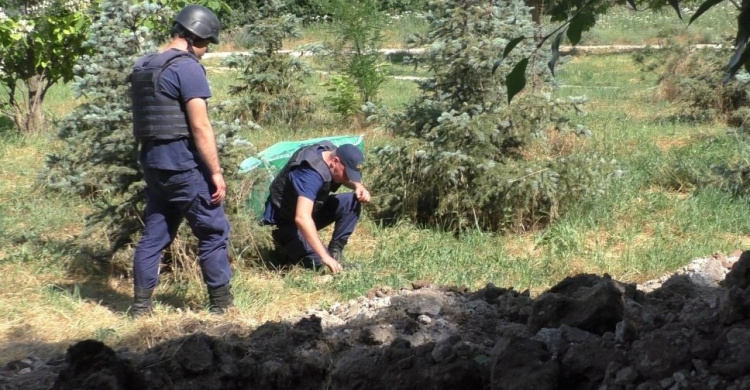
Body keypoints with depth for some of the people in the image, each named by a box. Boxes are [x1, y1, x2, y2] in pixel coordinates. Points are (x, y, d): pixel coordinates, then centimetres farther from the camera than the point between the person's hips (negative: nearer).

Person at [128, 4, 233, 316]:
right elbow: (200, 126, -17)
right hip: (183, 163, -8)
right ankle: (221, 302, 7)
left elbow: (145, 120, 15)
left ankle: (141, 305, 12)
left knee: (154, 233, 12)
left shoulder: (143, 67, 12)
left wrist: (150, 159, 20)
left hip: (152, 161, 8)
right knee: (214, 231, 3)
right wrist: (216, 172, -13)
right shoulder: (187, 67, -13)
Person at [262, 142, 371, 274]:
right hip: (286, 221, -8)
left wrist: (358, 186, -11)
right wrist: (325, 256, -47)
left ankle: (335, 251, -3)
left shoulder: (331, 153, -9)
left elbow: (348, 177, 15)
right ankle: (285, 240, 3)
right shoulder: (310, 173, -35)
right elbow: (302, 218, -46)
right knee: (318, 261, -26)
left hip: (313, 209, 8)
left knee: (353, 201, -12)